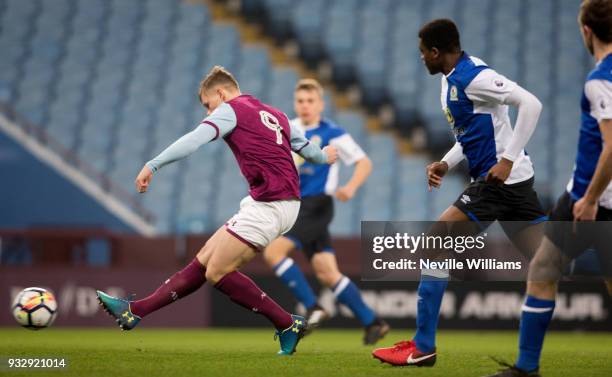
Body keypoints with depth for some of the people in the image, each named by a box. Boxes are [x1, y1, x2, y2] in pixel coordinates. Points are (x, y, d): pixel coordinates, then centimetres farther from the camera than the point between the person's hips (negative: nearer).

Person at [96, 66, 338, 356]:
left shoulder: (230, 110, -2)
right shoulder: (275, 115, 21)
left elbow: (194, 140, -17)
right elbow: (307, 149, 33)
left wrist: (152, 166, -23)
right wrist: (324, 157, 56)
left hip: (268, 204, -10)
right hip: (286, 203, 10)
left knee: (217, 272, -7)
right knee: (203, 261, 7)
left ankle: (287, 325, -1)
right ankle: (134, 311, 6)